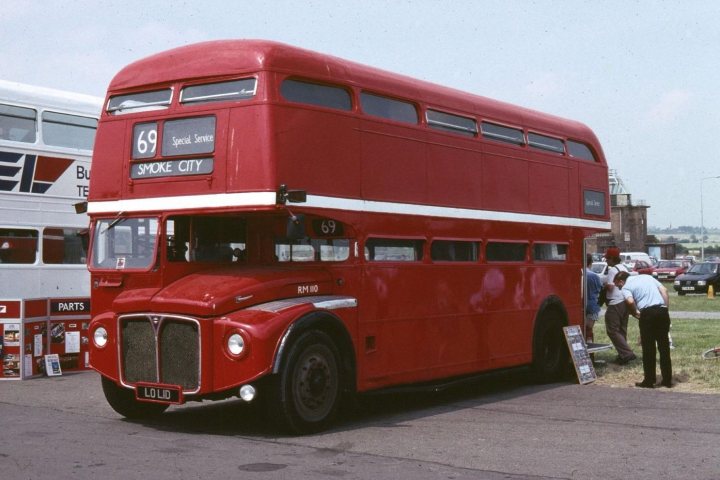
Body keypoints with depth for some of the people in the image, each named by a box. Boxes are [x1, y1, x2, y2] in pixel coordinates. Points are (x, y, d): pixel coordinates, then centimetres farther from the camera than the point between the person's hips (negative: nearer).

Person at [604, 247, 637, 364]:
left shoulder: (613, 270, -13)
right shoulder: (624, 269, 16)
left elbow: (610, 287, -20)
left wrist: (604, 285, 1)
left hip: (615, 303, -9)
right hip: (625, 301, 9)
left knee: (612, 330, -7)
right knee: (622, 330, 15)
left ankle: (627, 353, -16)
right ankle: (623, 354, 17)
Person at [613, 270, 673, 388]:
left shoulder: (626, 287, 6)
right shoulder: (647, 277, 23)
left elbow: (630, 301, -15)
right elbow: (664, 290, 13)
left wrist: (636, 314, 2)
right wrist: (666, 308, 12)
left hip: (648, 313, -5)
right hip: (662, 311, 5)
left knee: (648, 348, 5)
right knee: (664, 347, 12)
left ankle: (649, 381, 8)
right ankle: (667, 380, 16)